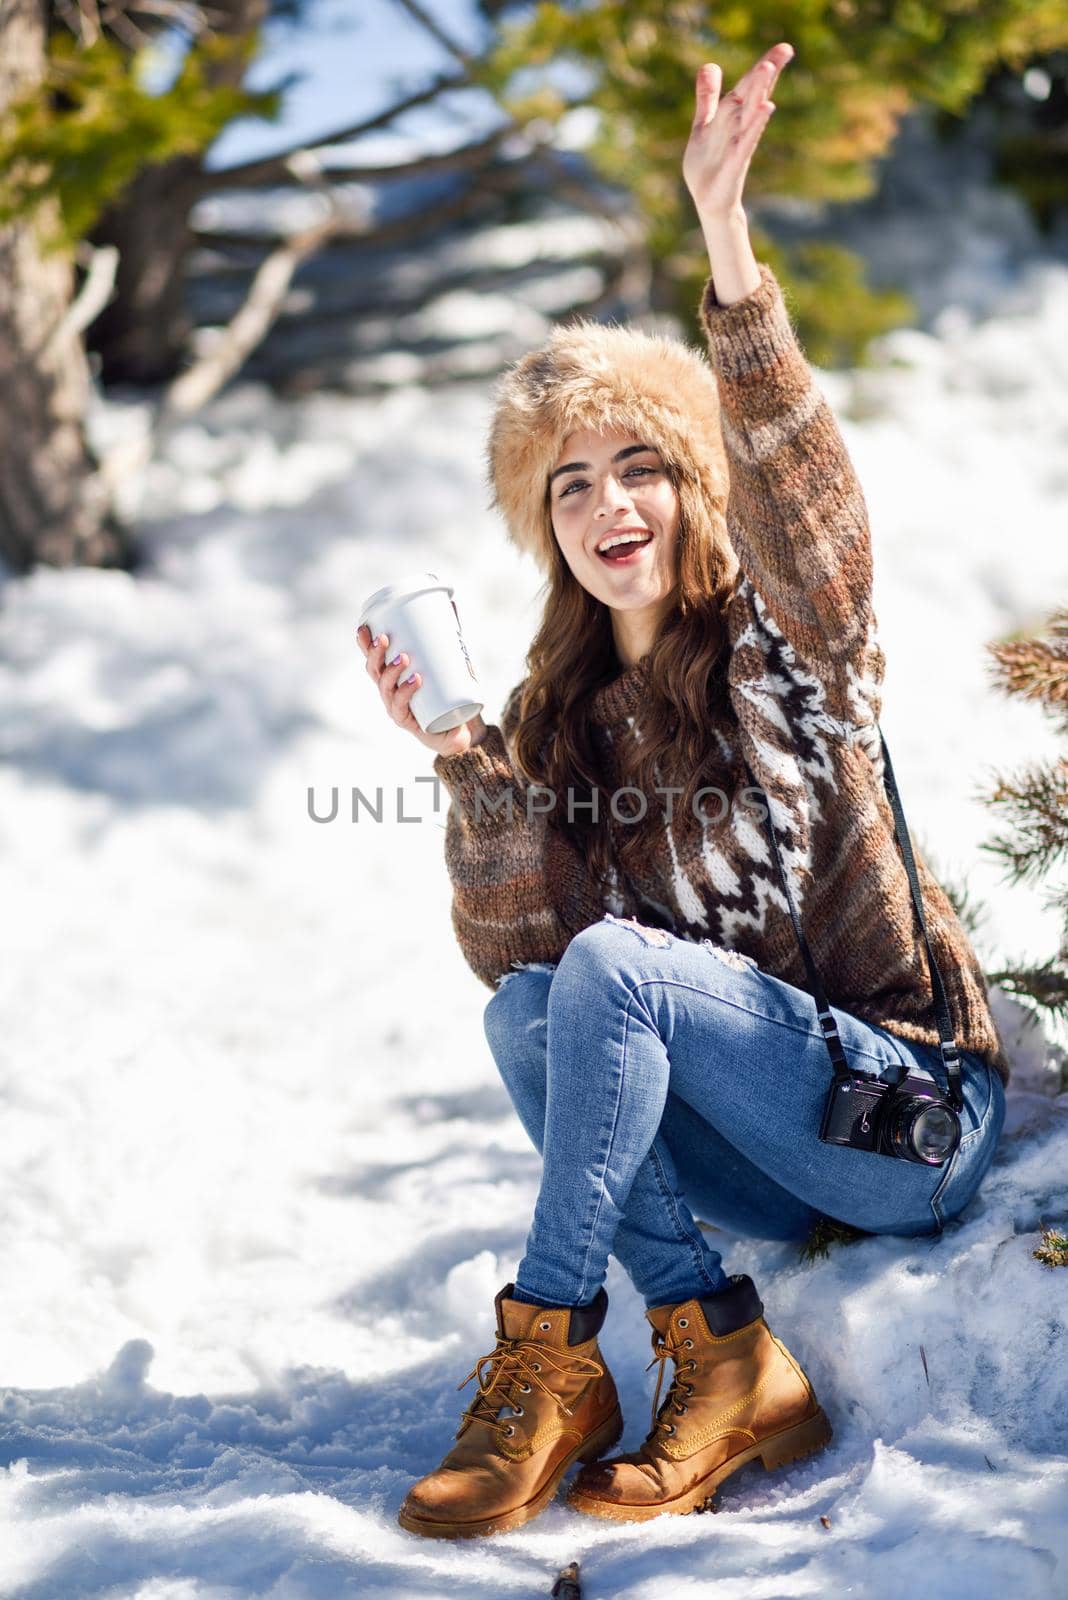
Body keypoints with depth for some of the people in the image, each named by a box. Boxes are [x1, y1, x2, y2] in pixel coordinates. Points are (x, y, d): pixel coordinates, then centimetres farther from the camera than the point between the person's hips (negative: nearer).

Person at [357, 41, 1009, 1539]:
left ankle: (548, 1354, -21)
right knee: (525, 1010, -22)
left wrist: (723, 230, -38)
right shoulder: (558, 713, 9)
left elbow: (796, 471, -25)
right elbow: (510, 946, -1)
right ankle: (722, 1358, -24)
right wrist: (466, 763, -15)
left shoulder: (791, 639, -3)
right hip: (759, 1156, 5)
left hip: (907, 1102, -5)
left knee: (611, 967, -26)